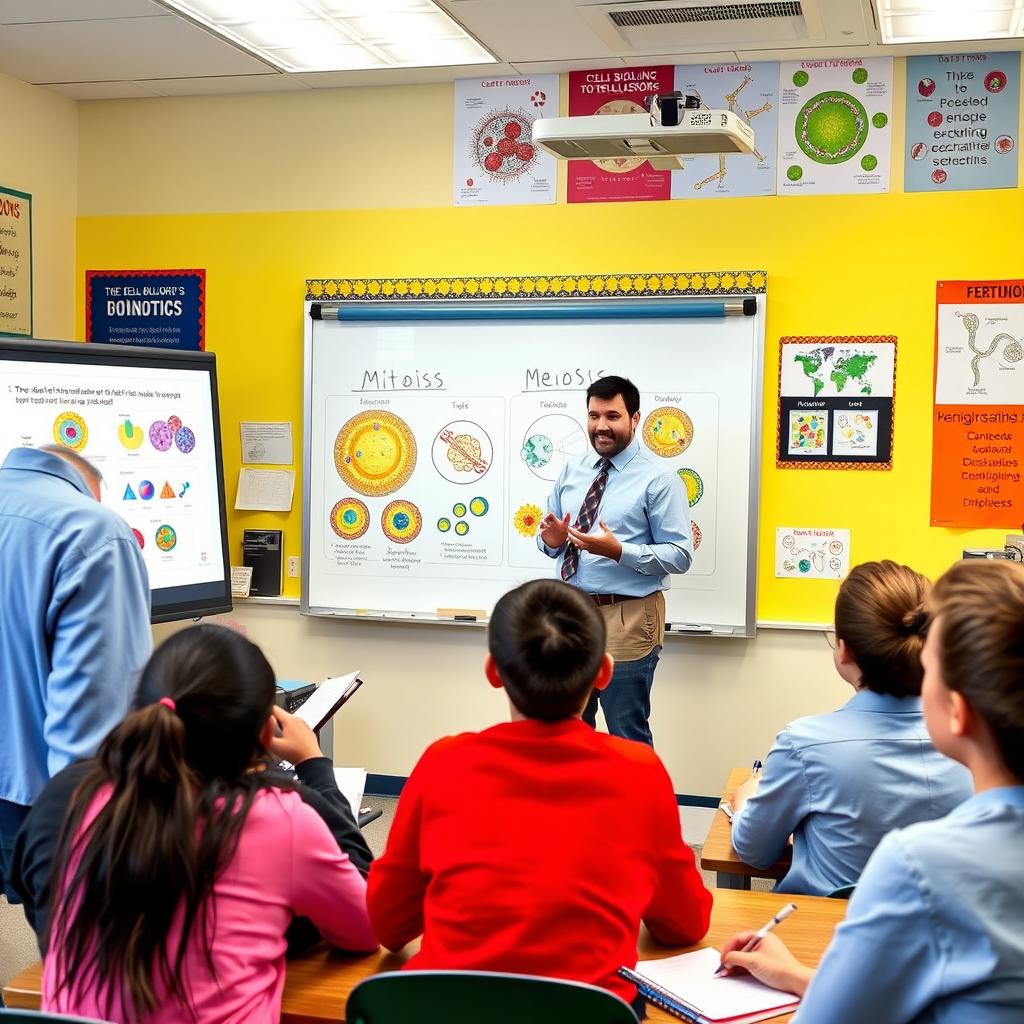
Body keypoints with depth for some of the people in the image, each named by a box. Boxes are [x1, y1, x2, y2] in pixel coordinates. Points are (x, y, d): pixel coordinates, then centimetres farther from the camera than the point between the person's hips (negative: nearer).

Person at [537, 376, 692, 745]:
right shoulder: (571, 472, 10)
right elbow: (549, 537, 16)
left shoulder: (658, 480, -9)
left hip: (627, 618, -6)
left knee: (627, 737, 4)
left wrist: (619, 551, -25)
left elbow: (680, 555, -13)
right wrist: (551, 540, -9)